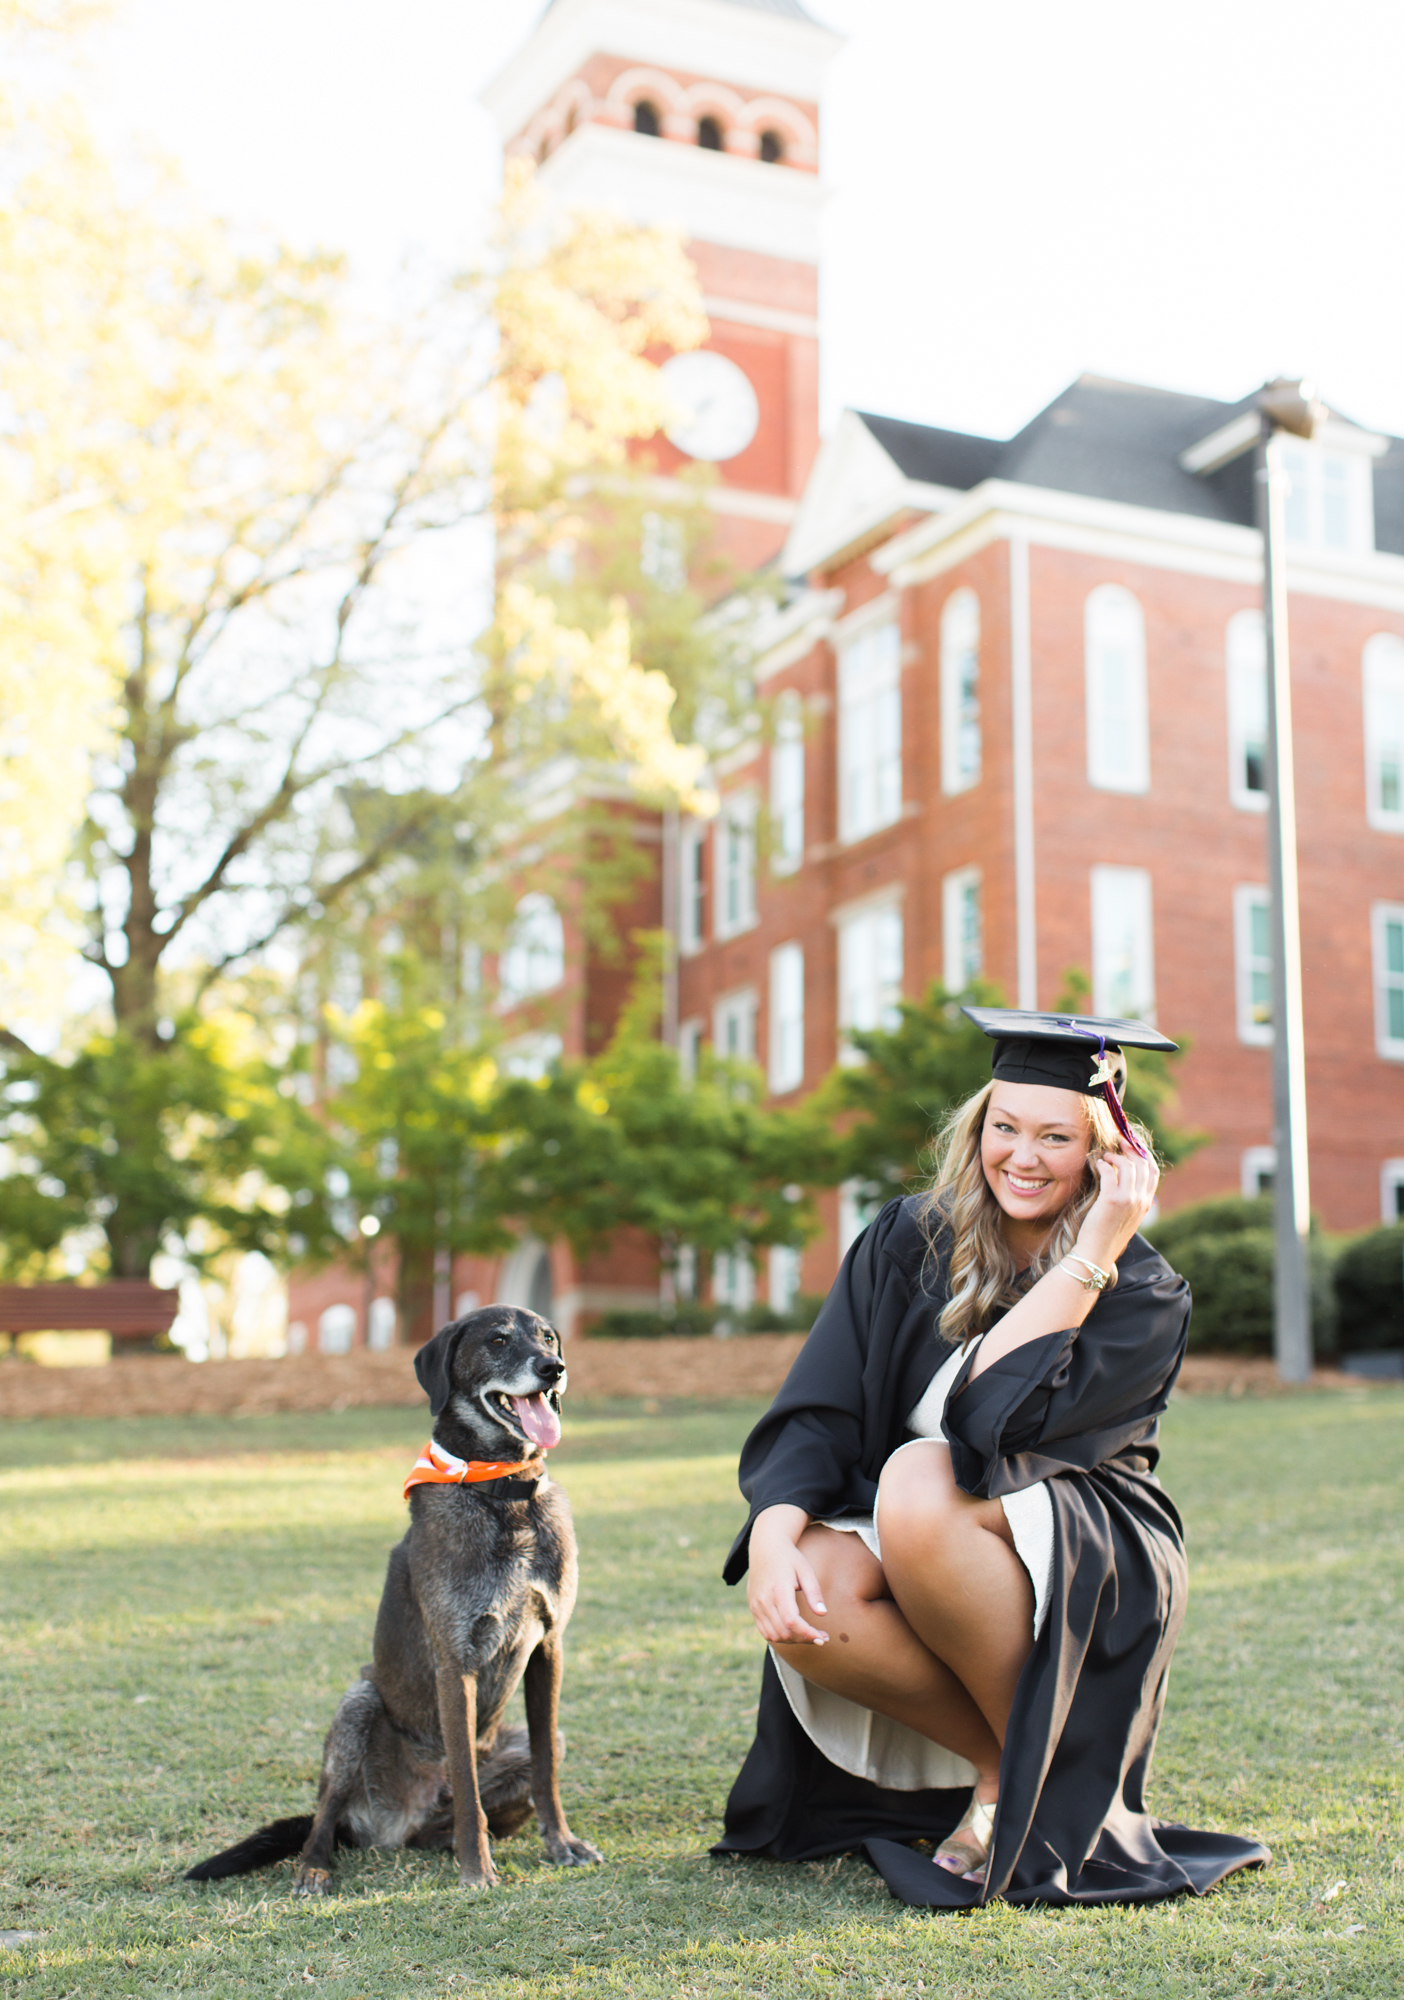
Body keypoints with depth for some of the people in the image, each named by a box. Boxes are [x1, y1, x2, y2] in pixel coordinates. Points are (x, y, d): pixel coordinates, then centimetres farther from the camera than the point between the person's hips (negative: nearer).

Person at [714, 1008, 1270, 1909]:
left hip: (1091, 1582, -3)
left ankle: (1026, 1770, -12)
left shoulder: (1144, 1293, -9)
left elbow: (999, 1414, -25)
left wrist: (1091, 1254, -23)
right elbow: (814, 1414, -7)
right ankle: (995, 1761, -3)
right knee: (804, 1602, -29)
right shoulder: (909, 1244, 1)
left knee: (917, 1483, -33)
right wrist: (773, 1529, -26)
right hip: (916, 1561, 4)